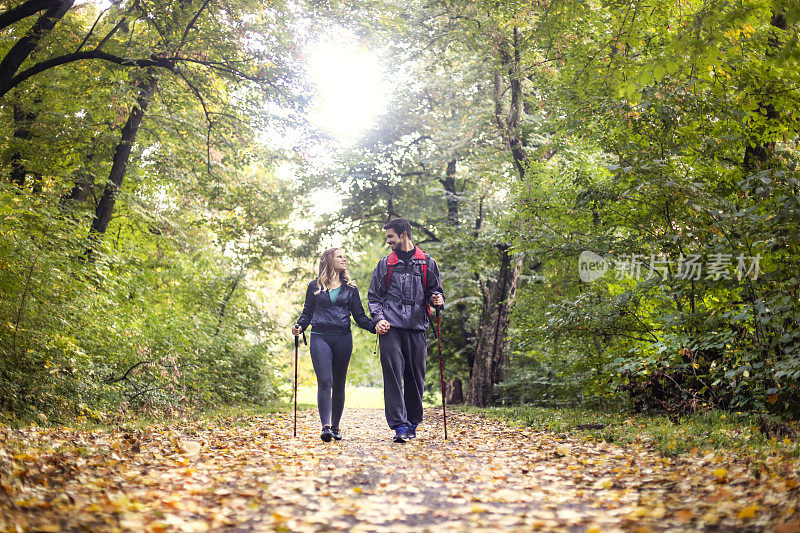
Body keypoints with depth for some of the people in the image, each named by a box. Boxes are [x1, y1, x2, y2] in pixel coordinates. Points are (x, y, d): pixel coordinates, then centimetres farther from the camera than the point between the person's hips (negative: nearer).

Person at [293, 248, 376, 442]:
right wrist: (299, 327, -6)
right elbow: (307, 313, 14)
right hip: (320, 337, -2)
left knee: (339, 384, 5)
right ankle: (325, 426, -18)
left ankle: (335, 427, 14)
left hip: (343, 338, 2)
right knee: (325, 381, -15)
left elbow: (359, 316, 11)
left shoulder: (350, 288, 14)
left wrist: (375, 326, -7)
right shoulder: (315, 286, 11)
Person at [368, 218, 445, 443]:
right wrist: (378, 319, -2)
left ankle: (413, 423, 18)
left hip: (417, 327, 0)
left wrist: (437, 299, -5)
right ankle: (399, 425, -12)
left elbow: (435, 290, 19)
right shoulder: (385, 264, 15)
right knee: (393, 375, -11)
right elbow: (374, 296, 14)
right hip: (391, 327, 0)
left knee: (416, 377, 4)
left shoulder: (427, 263, 13)